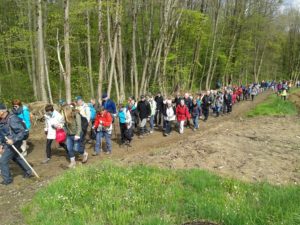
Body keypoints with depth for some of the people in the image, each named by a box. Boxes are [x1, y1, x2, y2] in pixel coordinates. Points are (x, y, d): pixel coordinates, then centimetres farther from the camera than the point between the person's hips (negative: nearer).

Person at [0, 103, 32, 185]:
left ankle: (7, 179, 17)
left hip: (13, 144, -9)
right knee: (16, 157, 23)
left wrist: (13, 140, -29)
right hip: (7, 143, 9)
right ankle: (28, 172, 38)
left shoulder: (12, 119, -24)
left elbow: (23, 131, -24)